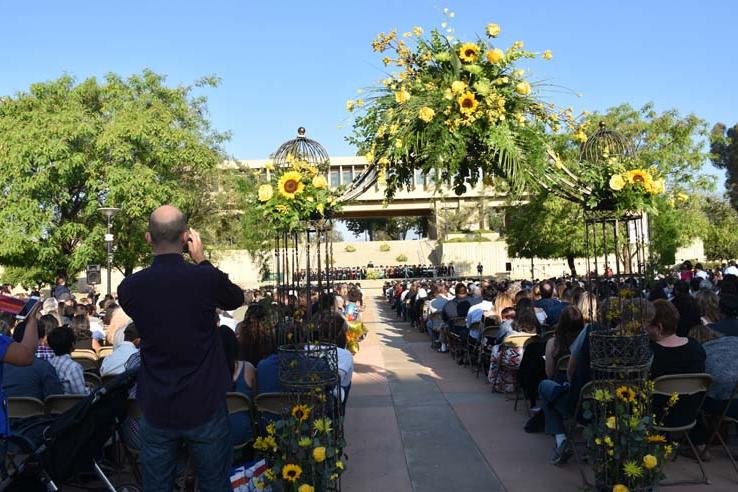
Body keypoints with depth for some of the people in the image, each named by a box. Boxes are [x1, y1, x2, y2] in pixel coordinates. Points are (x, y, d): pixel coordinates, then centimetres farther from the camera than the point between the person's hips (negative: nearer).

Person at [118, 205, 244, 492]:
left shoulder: (128, 288, -10)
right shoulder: (207, 278, -17)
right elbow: (237, 299, 5)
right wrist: (201, 260, 6)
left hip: (156, 410, 2)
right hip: (204, 406, -2)